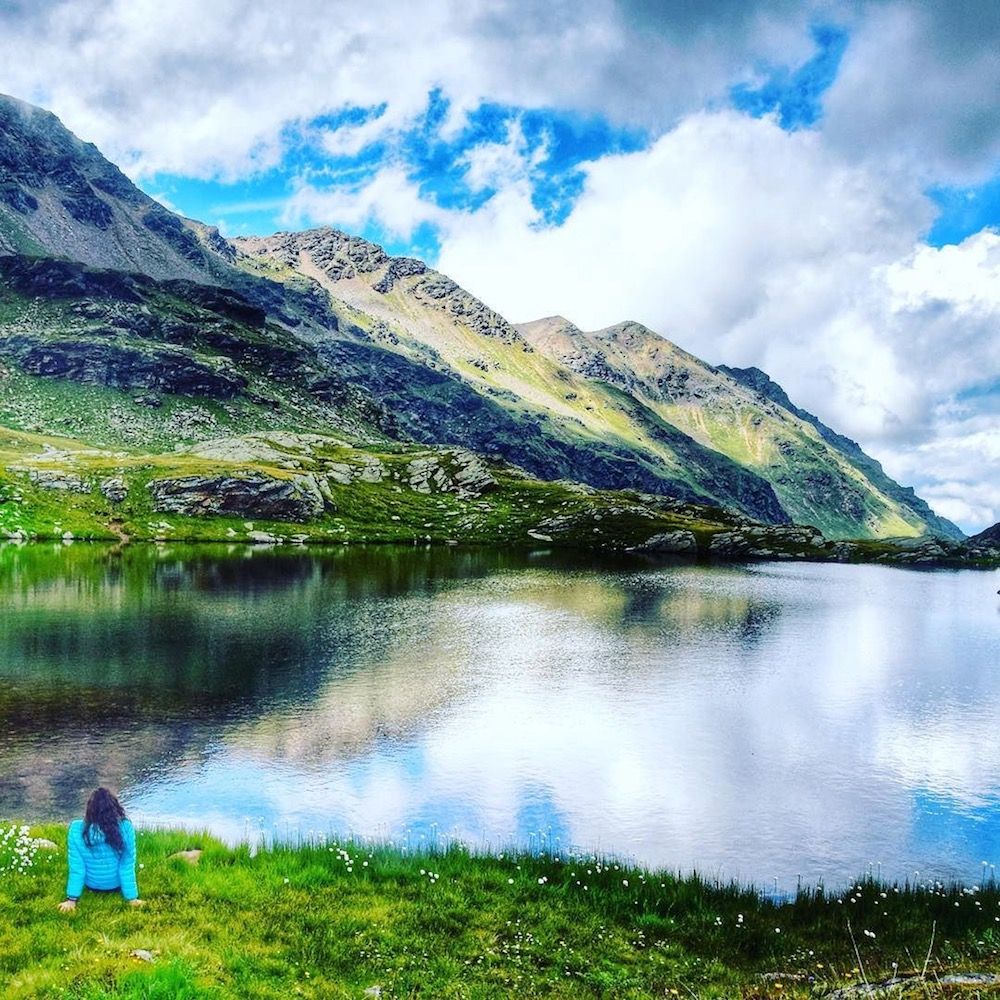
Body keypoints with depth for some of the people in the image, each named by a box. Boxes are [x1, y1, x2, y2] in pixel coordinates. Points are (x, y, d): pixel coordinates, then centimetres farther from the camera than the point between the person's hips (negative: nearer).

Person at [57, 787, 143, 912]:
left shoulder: (77, 829, -25)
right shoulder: (126, 827, -25)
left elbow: (76, 868, -18)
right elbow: (128, 866, -18)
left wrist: (71, 899, -7)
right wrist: (132, 897, -8)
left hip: (91, 885, 1)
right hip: (116, 884, -1)